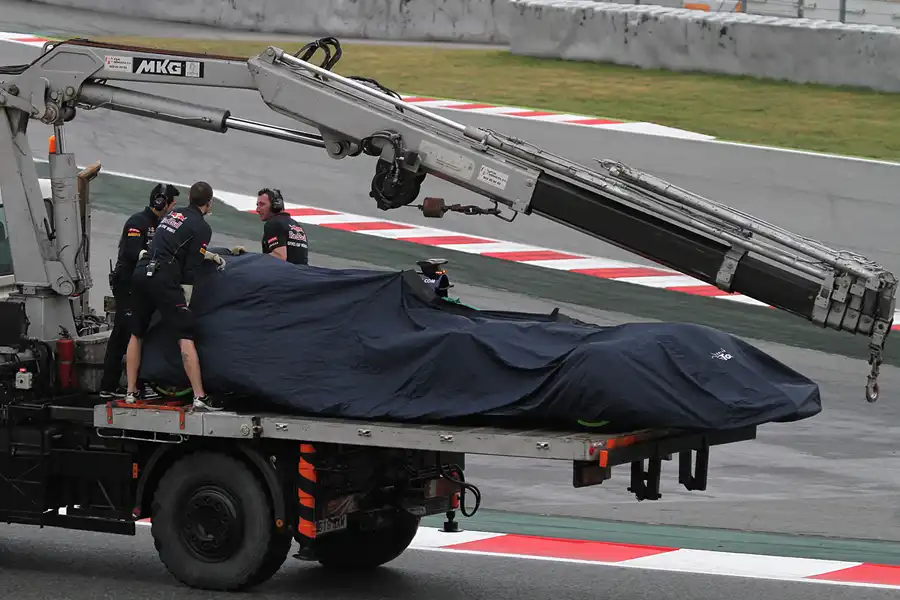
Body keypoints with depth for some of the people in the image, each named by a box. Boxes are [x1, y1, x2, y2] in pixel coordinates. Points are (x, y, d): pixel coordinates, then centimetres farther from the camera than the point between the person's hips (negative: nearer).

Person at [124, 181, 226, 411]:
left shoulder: (173, 216, 22)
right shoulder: (202, 227, 1)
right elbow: (191, 267, -4)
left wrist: (211, 256, 44)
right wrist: (185, 301, 1)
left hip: (141, 273, 7)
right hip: (163, 279, -7)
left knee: (136, 335, 19)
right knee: (185, 336, -8)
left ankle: (130, 392, 21)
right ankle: (199, 398, -14)